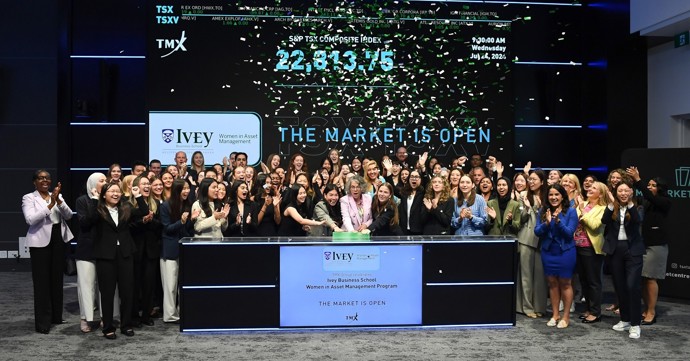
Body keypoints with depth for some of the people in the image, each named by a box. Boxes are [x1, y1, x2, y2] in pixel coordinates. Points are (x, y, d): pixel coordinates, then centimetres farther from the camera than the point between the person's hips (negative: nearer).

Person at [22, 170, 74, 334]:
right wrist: (50, 205, -22)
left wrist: (58, 200, -16)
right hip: (41, 243, -4)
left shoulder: (57, 196, 11)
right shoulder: (28, 198, -1)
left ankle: (56, 316, 24)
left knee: (57, 279, 12)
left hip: (58, 241, 5)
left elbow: (69, 215, -2)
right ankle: (42, 321, 4)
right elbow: (30, 219, -16)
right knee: (42, 282, -2)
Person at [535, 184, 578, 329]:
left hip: (565, 251, -3)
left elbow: (569, 233, -14)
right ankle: (555, 315, 21)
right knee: (552, 283, 11)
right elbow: (537, 232, -3)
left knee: (565, 283, 4)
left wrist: (558, 221, -27)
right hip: (548, 252, 3)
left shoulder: (570, 211, -7)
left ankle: (566, 316, 15)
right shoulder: (543, 211, 2)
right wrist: (547, 223, -21)